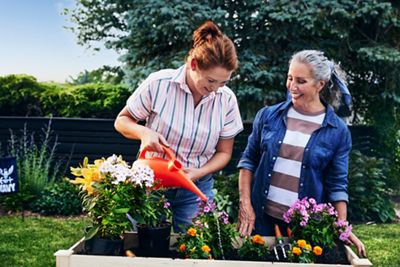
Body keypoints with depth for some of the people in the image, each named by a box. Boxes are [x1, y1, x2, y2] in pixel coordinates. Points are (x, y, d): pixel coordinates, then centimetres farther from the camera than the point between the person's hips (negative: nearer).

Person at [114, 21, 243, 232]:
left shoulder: (226, 99, -7)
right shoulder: (158, 83, -15)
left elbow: (224, 152, 3)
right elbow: (122, 121, -2)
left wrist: (198, 173, -15)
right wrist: (143, 132, -23)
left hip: (196, 187, 2)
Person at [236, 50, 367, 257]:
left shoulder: (338, 131, -4)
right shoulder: (268, 116, -1)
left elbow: (337, 184, -1)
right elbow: (248, 161, 6)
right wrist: (245, 204, -2)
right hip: (261, 217, 2)